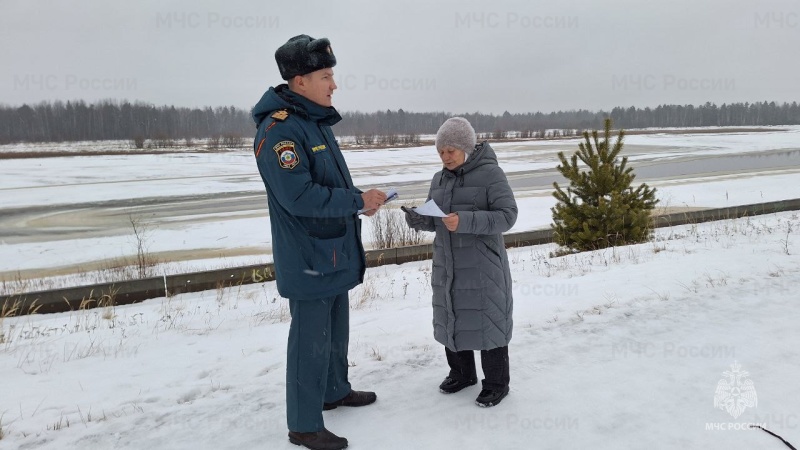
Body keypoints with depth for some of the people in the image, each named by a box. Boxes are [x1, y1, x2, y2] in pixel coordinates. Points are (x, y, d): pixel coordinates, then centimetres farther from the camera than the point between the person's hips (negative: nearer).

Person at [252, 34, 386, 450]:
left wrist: (359, 199, 1)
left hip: (335, 253, 9)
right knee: (311, 340, 1)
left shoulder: (317, 122, 10)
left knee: (336, 329, 22)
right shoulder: (278, 130, -20)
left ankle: (335, 390, 41)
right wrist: (358, 201, -21)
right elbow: (299, 196, -27)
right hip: (308, 259, -9)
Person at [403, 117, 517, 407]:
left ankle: (496, 383, 20)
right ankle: (461, 373, 35)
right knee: (451, 318, 15)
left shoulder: (490, 173, -11)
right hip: (446, 265, 7)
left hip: (482, 266, -6)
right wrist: (416, 219, -9)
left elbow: (507, 215, -18)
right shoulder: (439, 179, 9)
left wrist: (465, 221, -29)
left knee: (487, 321, 3)